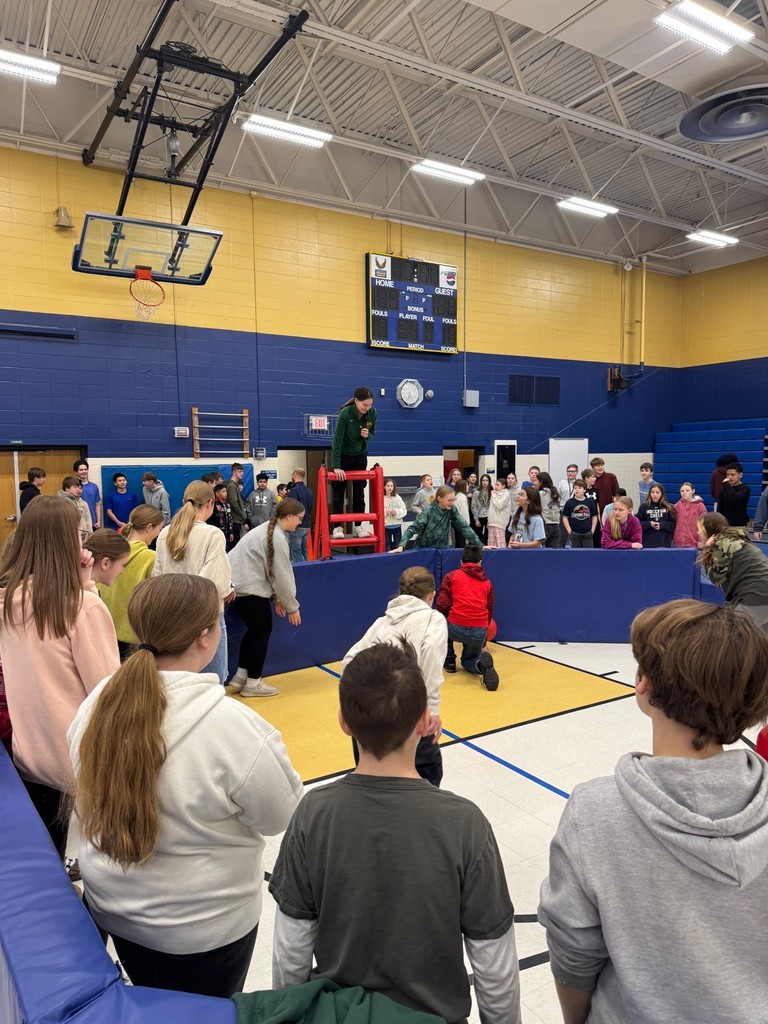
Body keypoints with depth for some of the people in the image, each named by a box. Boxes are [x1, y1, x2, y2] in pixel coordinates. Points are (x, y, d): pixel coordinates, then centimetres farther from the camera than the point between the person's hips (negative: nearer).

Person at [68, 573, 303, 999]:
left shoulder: (97, 703, -13)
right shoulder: (229, 723, -32)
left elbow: (89, 802, 3)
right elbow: (283, 816, -19)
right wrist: (266, 747, -5)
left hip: (112, 906, 5)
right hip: (203, 925, -5)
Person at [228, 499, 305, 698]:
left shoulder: (268, 530, 16)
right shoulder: (278, 538, -15)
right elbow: (283, 575, -14)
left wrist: (277, 598, 17)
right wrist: (292, 607, -5)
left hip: (239, 584, 10)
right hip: (250, 588, -10)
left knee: (254, 630, 18)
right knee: (262, 632, 3)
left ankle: (240, 677, 24)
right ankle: (253, 683, 12)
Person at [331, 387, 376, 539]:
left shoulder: (372, 413, -14)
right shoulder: (345, 413, -27)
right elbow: (337, 440, -28)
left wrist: (367, 435, -24)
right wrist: (336, 466, -31)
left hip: (360, 456, 4)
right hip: (342, 455, -4)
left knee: (359, 492, 5)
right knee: (339, 492, 0)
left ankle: (358, 527, 13)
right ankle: (338, 526, 7)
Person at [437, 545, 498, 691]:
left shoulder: (451, 576, 11)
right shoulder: (487, 582, 22)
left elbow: (442, 605, -1)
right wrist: (483, 643, 40)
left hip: (456, 628, -2)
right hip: (480, 631, 2)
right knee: (468, 660, 29)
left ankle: (449, 661, 29)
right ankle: (481, 663, -6)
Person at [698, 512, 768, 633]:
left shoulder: (722, 543, -7)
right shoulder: (733, 540, 19)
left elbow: (716, 578, -4)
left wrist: (707, 550, 0)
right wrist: (708, 550, 10)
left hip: (755, 598, -10)